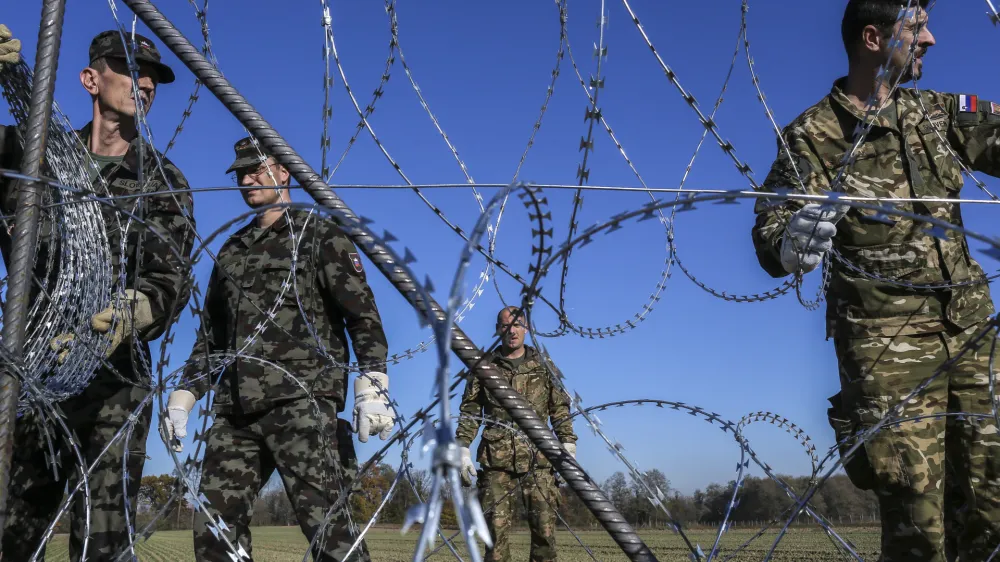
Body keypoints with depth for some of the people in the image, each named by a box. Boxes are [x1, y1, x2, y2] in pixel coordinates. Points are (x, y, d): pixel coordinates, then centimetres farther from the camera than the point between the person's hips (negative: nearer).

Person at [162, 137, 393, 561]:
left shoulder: (318, 236, 5)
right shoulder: (231, 250, 23)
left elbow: (363, 316, -4)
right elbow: (211, 335, 28)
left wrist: (372, 386, -16)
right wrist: (184, 394, 18)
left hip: (301, 402, -6)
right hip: (235, 410, 6)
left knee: (325, 522, -13)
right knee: (214, 525, 1)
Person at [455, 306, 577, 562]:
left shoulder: (543, 365, 11)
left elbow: (560, 408, 10)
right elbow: (469, 411, 9)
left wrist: (568, 445, 1)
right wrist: (462, 448, -1)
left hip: (538, 458, 0)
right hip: (497, 459, 0)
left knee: (544, 527, -3)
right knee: (496, 526, -3)